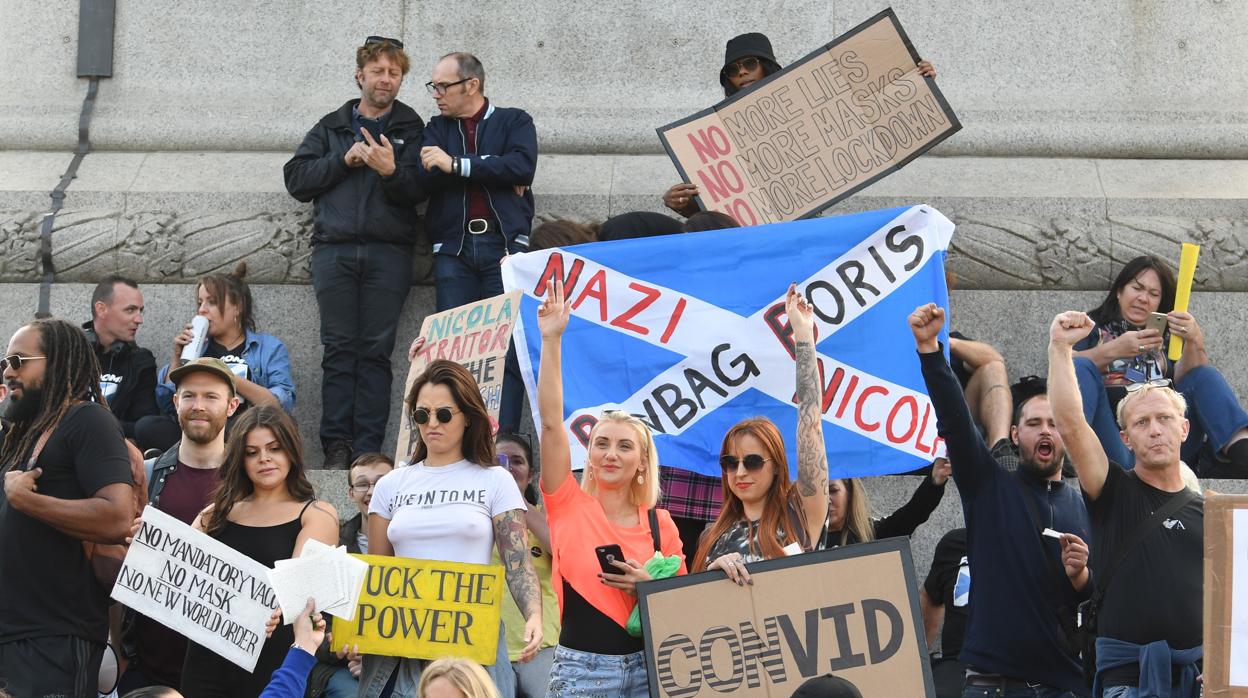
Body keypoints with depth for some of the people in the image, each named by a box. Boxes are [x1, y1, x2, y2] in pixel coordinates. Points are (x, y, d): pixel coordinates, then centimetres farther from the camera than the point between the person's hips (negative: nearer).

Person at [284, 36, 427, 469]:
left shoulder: (411, 130, 13)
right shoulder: (332, 127, 18)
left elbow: (418, 191, 0)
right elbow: (296, 179, 9)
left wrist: (391, 171, -20)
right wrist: (344, 160, -3)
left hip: (389, 252, -1)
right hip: (335, 250, 1)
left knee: (376, 351, -4)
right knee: (339, 349, -3)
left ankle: (368, 449, -5)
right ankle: (336, 446, -3)